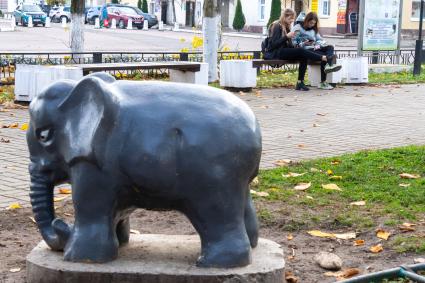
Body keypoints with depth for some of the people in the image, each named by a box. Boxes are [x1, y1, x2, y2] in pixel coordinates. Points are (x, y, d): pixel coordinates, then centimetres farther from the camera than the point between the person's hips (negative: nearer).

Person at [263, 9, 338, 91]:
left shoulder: (286, 27, 21)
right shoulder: (277, 26, -5)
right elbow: (273, 44, -16)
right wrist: (287, 36, -20)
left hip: (283, 52, 8)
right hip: (275, 53, -8)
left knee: (303, 57, -19)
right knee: (301, 51, -27)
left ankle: (300, 83, -27)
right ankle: (323, 58, -29)